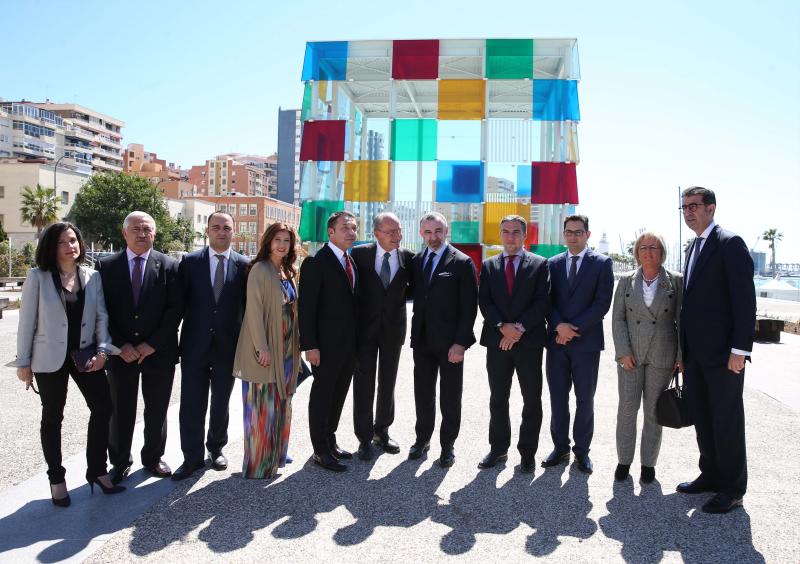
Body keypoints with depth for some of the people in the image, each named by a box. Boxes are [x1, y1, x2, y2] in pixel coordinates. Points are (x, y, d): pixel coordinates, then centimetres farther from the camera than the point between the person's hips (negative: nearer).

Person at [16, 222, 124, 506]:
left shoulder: (93, 276, 1)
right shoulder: (37, 277, -6)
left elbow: (101, 315, 1)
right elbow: (27, 321, -4)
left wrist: (102, 349, -12)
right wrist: (23, 362, -3)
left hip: (86, 354, 2)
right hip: (51, 357, -2)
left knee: (103, 407, 0)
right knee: (52, 417, 10)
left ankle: (96, 470, 18)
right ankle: (56, 478, 25)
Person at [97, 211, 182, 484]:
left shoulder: (169, 266, -1)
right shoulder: (106, 266, 2)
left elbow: (174, 309, -5)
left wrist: (152, 344, -11)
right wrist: (120, 345, -9)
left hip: (159, 351, 0)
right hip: (121, 352, 0)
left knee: (157, 410, 11)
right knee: (120, 410, 10)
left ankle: (153, 458, 29)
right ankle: (120, 461, 28)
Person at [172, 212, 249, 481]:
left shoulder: (244, 265, -1)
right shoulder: (190, 262, 0)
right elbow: (180, 302, 1)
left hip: (227, 345, 0)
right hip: (195, 345, 0)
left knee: (221, 402, 14)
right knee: (191, 403, 4)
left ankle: (216, 448, 32)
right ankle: (192, 456, 18)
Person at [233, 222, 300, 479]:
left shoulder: (287, 272, 11)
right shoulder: (260, 270, -11)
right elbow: (254, 309, -16)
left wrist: (295, 344, 11)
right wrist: (262, 347, -20)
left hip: (286, 346, 8)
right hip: (266, 347, -8)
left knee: (280, 403, 15)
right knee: (262, 406, -1)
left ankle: (276, 454, 29)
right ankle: (258, 462, 11)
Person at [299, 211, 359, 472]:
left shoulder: (352, 262, 11)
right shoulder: (316, 263, -12)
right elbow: (306, 307, -14)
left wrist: (357, 338, 10)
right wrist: (310, 345, -18)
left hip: (349, 343, 7)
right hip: (326, 344, -7)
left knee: (339, 395, 16)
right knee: (322, 396, 5)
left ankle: (330, 442, 31)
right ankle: (321, 451, 17)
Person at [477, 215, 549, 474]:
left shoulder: (539, 264, 2)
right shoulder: (488, 265, 9)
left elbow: (542, 301, -6)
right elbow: (484, 301, 1)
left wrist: (519, 328, -14)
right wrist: (503, 326, -14)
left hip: (529, 341, -2)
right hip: (497, 341, 2)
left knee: (532, 401, 5)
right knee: (498, 399, 11)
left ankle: (527, 452, 18)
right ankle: (498, 448, 25)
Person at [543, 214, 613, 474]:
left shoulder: (601, 263, 0)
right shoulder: (553, 264, 9)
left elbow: (603, 302, -7)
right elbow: (548, 301, 5)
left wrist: (574, 328, -13)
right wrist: (559, 326, -13)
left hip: (586, 340, -2)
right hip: (557, 341, 3)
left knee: (585, 399, 6)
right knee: (558, 398, 8)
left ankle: (582, 450, 19)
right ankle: (560, 447, 21)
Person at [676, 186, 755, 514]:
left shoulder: (730, 244, -9)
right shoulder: (695, 247, 16)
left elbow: (745, 299, -15)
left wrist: (739, 349, -19)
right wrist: (684, 350, 13)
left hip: (722, 352, -8)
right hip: (696, 352, 8)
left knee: (727, 421, 3)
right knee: (702, 418, 15)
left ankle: (732, 489, 16)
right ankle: (710, 475, 29)